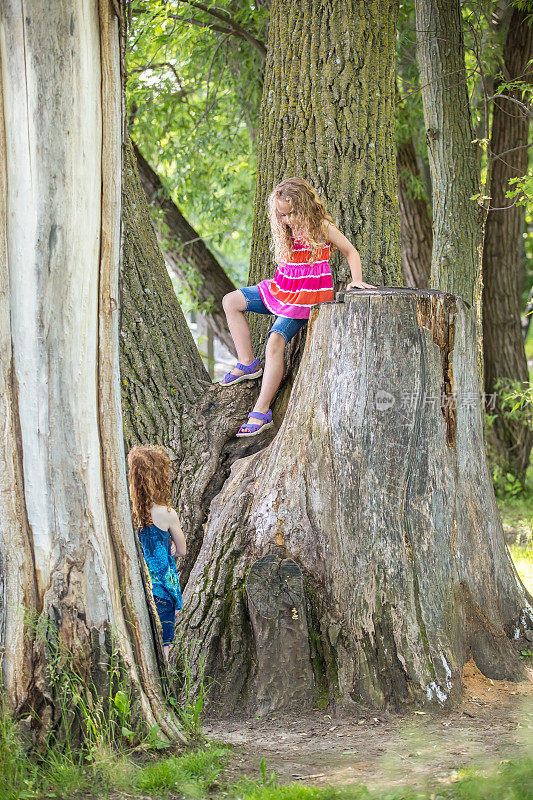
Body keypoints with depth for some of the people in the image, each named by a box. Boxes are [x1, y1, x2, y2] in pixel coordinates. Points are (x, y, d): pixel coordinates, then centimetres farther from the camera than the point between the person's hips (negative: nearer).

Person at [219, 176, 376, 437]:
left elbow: (350, 252, -1)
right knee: (231, 301, 1)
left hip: (306, 298, -8)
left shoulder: (322, 227, -9)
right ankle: (248, 364, 2)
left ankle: (261, 412, -22)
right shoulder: (287, 230, 8)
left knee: (275, 342, -22)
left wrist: (356, 279, -13)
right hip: (281, 290, 8)